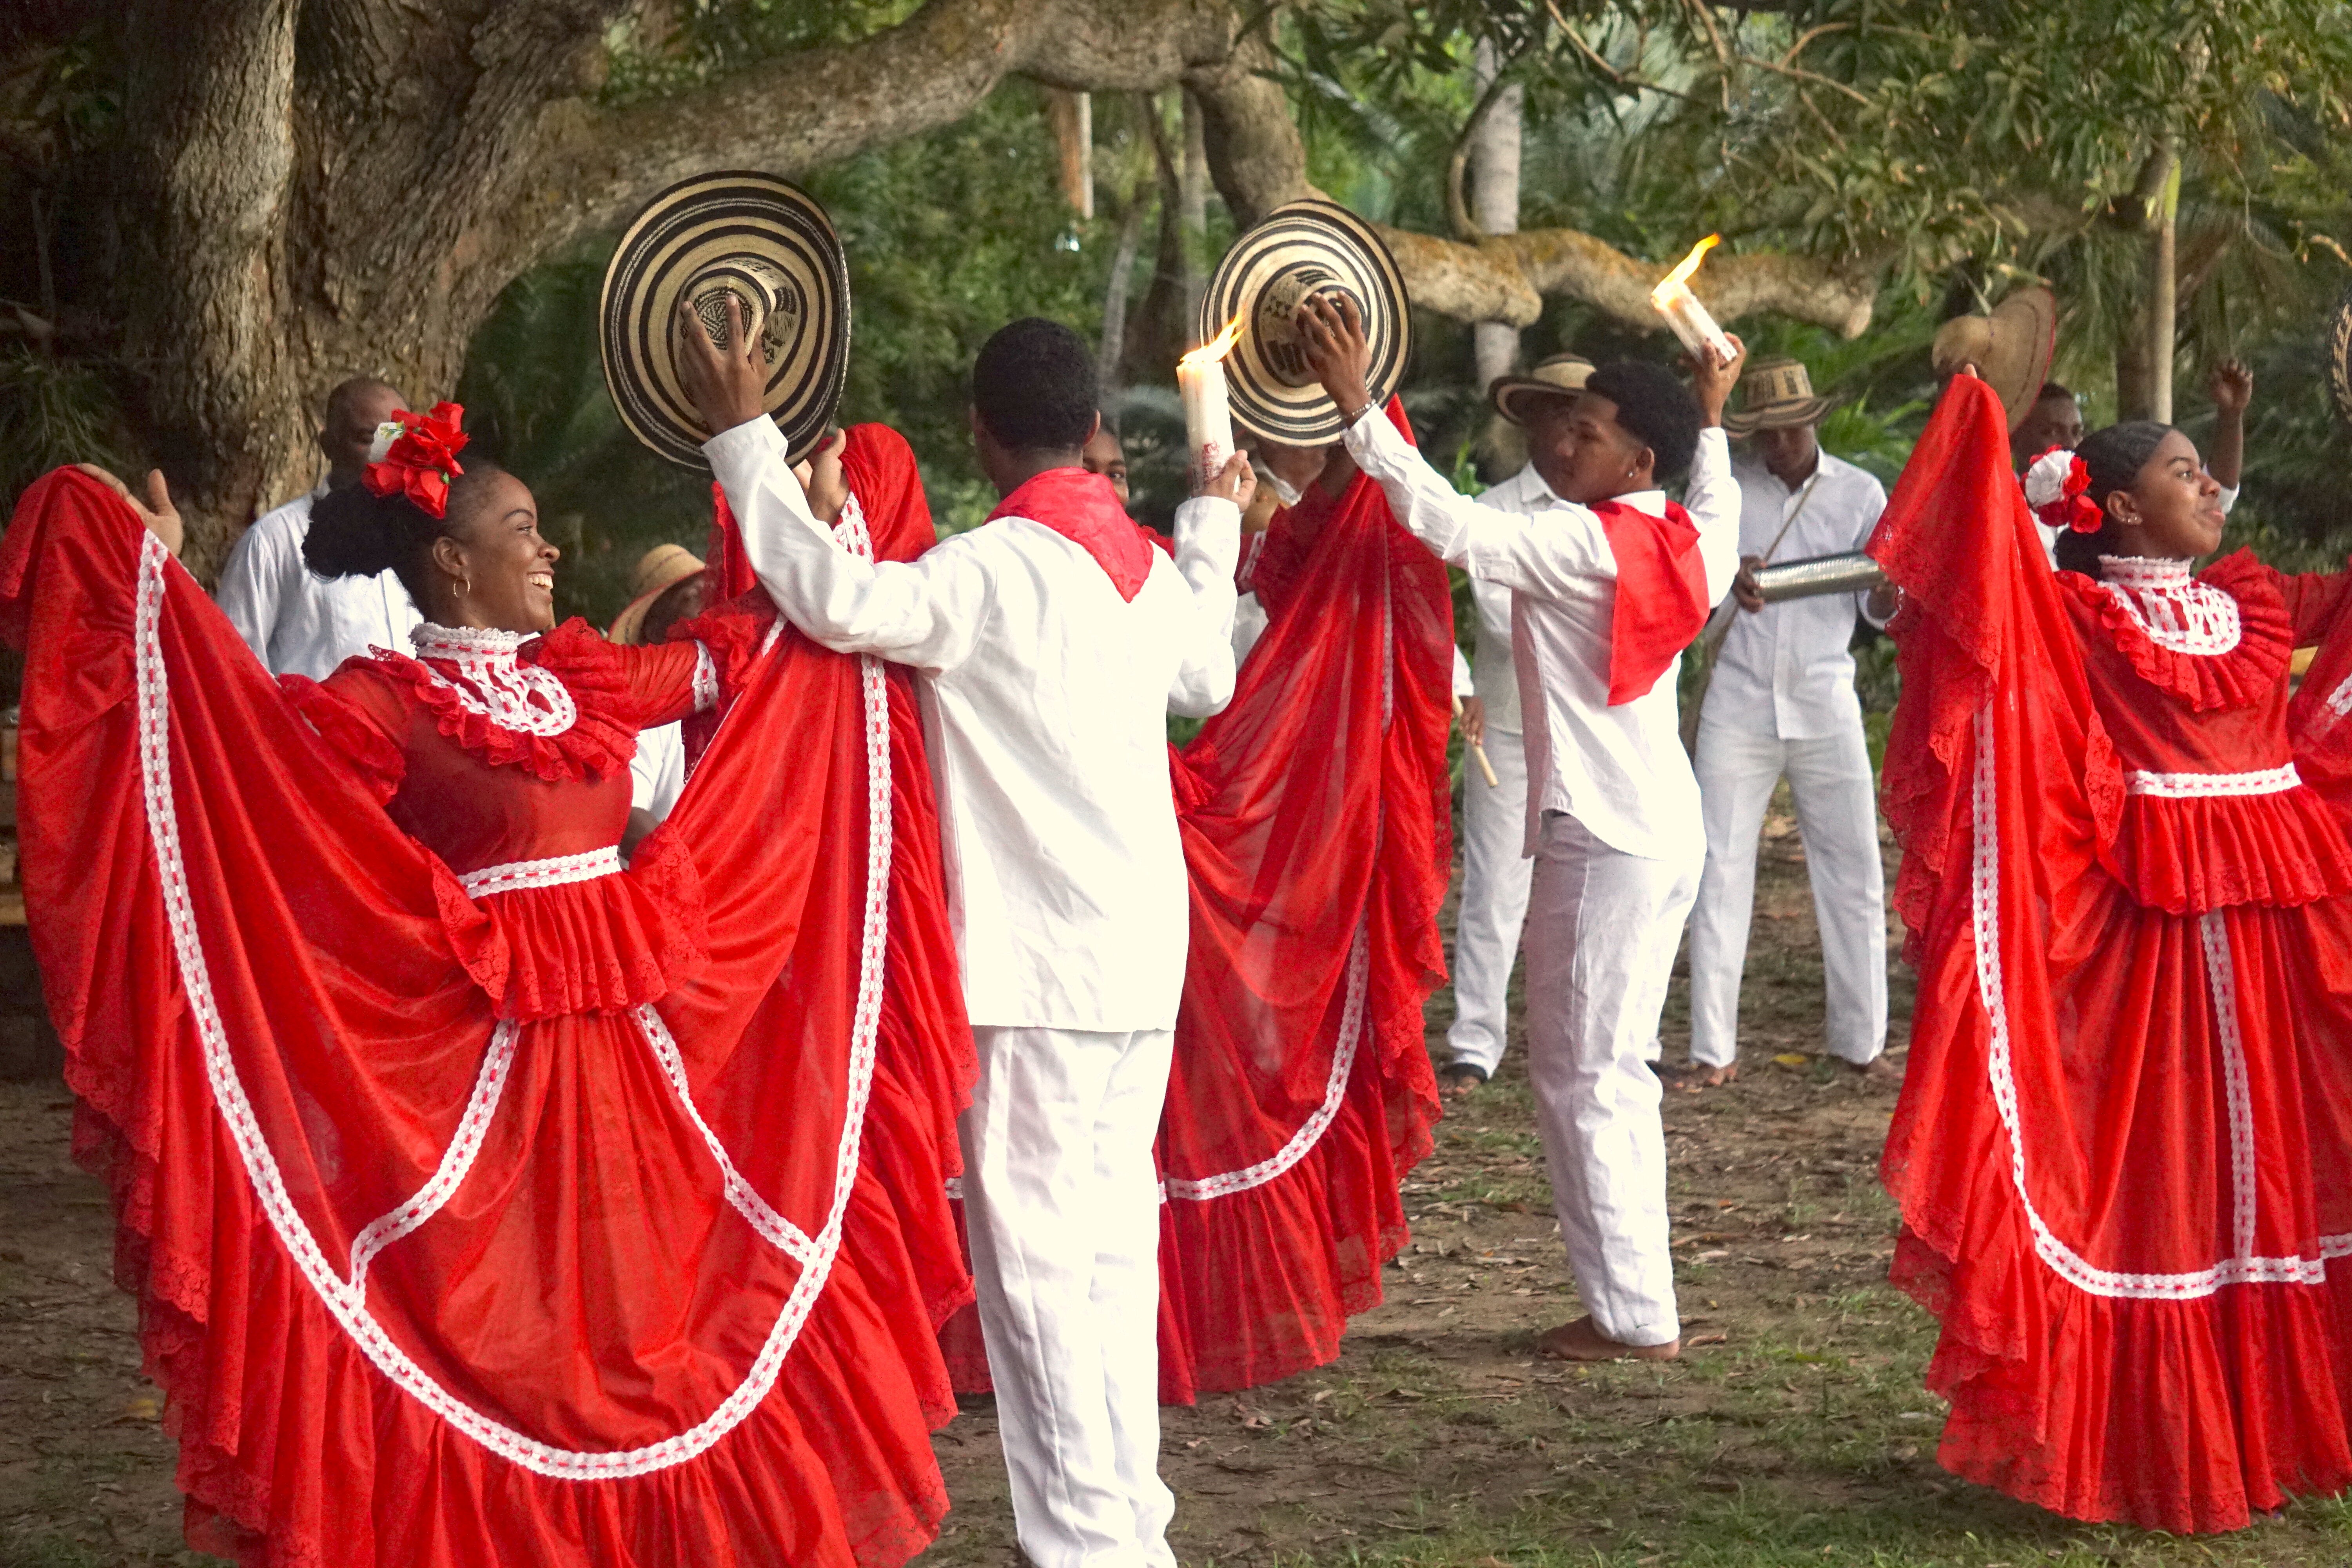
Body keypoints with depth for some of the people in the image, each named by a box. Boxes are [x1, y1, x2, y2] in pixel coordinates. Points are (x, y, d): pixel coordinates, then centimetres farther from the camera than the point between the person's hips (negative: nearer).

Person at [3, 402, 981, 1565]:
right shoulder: (390, 703, -7)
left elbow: (735, 657, 24)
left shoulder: (579, 676, 11)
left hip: (626, 1063, 6)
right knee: (482, 1349, -1)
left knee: (644, 1321, 11)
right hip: (484, 1067, -6)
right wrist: (158, 588, -31)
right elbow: (248, 721, -23)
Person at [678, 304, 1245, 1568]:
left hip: (1037, 963, -8)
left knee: (1036, 1258, -4)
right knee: (1114, 1245, 13)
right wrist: (1214, 527, 47)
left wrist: (744, 441, -19)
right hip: (1144, 952, 8)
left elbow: (843, 603, -27)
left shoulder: (998, 569, -14)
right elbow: (1207, 679, 30)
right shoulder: (1147, 566, 10)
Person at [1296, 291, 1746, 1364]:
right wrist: (1710, 421, 50)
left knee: (1581, 1076, -3)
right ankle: (1635, 1300, 18)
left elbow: (1452, 525, -25)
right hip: (1665, 831, 9)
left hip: (1599, 838, -9)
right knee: (1609, 1073, 16)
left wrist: (1359, 409, -22)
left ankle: (1635, 1314, -2)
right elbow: (1719, 515, 35)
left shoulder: (1582, 544, -15)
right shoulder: (1684, 545, 10)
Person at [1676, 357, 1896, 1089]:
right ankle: (1714, 1050, 4)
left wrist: (1887, 595, -25)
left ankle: (1860, 1041, 15)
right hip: (1739, 703, -1)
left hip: (1825, 705, 1)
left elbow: (1876, 602, -1)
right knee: (1719, 874, -1)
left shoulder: (1860, 493, 3)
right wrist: (1728, 586, -21)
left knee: (1854, 874, 3)